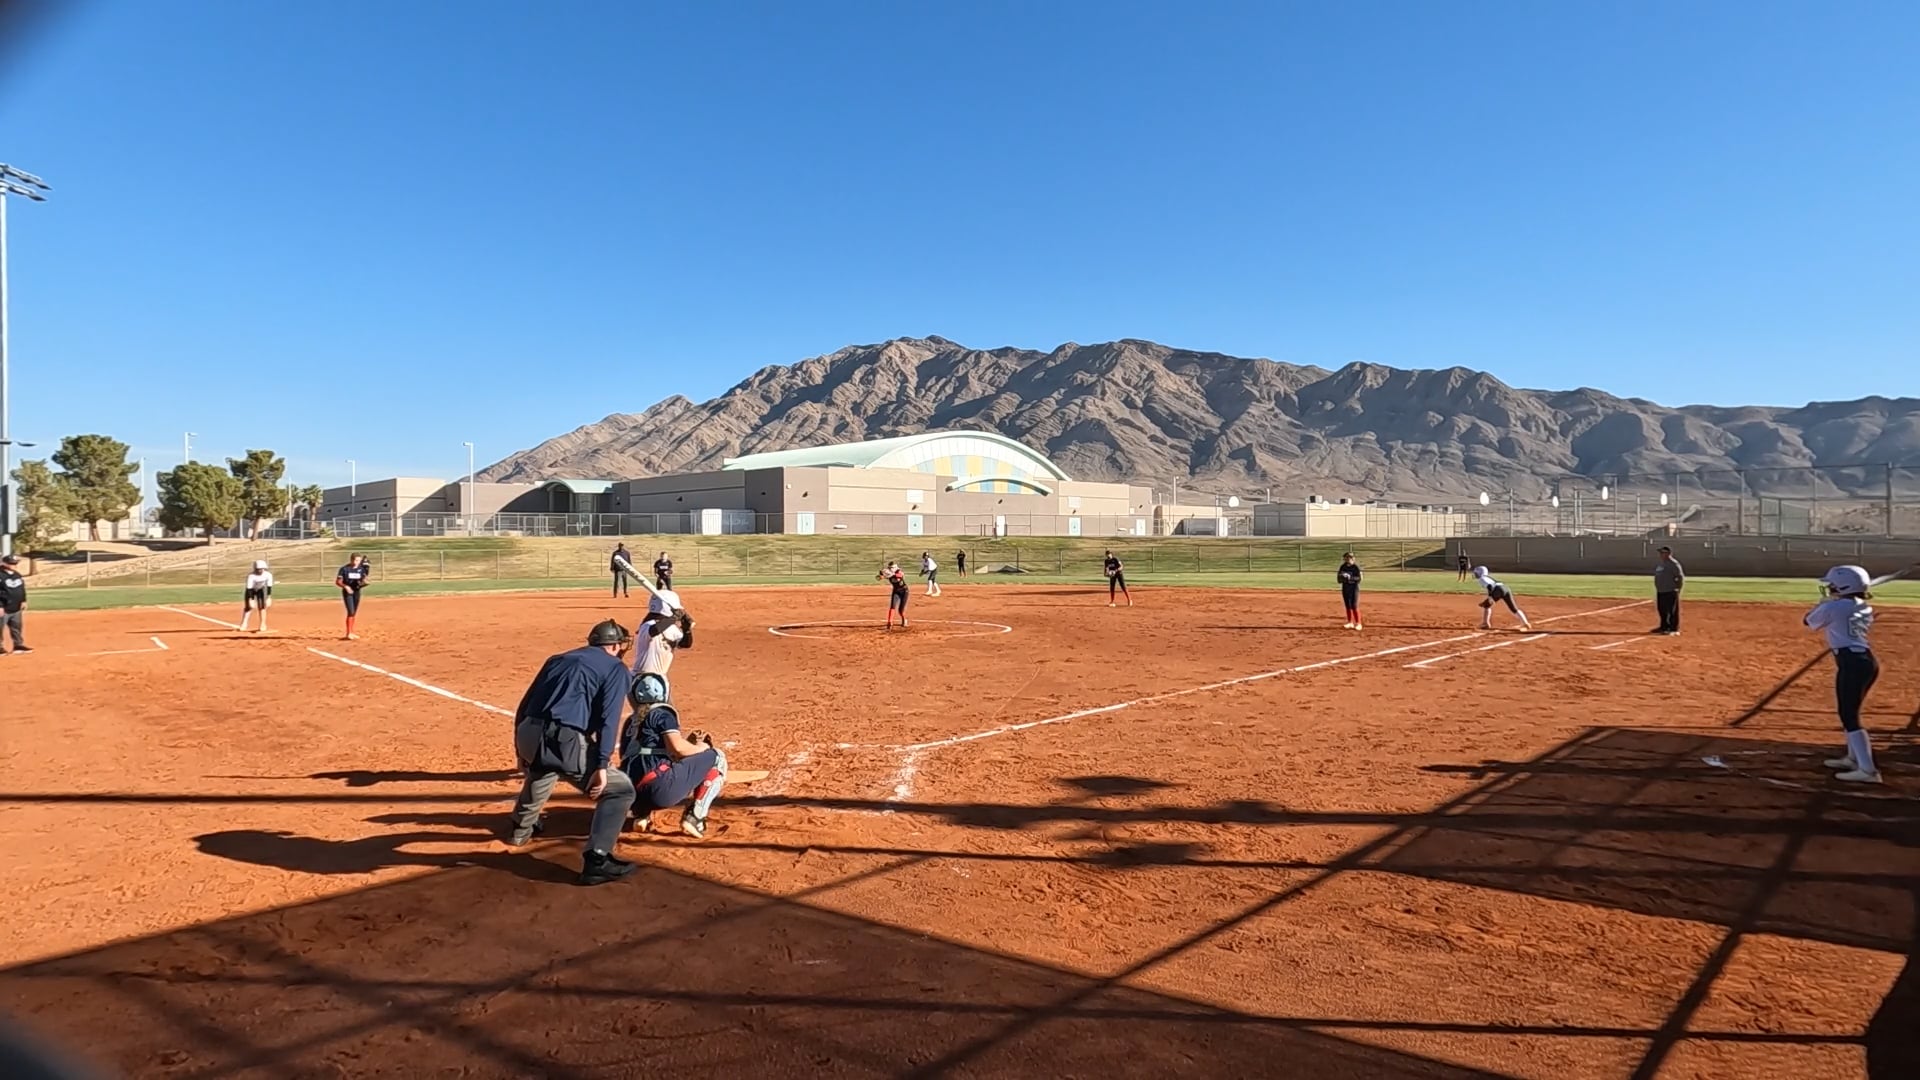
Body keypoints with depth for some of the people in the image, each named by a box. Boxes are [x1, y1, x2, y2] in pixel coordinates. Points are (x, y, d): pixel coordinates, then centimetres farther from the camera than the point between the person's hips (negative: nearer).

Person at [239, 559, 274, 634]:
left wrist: (269, 598, -20)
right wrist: (251, 600, -37)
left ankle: (263, 625, 3)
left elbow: (269, 587, -18)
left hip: (261, 590, 2)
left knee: (262, 607, -5)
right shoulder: (251, 576, -33)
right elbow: (249, 589, -32)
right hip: (251, 590, -2)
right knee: (249, 607, -11)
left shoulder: (268, 575, -27)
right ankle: (243, 625, -5)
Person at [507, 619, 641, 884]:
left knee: (541, 767, 42)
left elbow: (524, 705, 25)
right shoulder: (615, 668, 8)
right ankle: (596, 860, -8)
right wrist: (602, 765, -11)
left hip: (528, 734, 7)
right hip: (563, 741, -7)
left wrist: (521, 748, 31)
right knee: (620, 790, 5)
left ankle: (521, 828, 58)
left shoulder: (558, 659, 26)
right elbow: (608, 719, -6)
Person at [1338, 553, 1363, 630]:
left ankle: (1358, 623, -2)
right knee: (1348, 606, 10)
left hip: (1354, 588, -5)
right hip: (1345, 588, 5)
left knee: (1354, 606, -8)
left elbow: (1359, 578, -14)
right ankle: (1350, 623, 19)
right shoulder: (1343, 566, 6)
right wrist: (1341, 577, -10)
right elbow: (1339, 576, 13)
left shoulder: (1356, 567, -10)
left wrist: (1350, 577, -27)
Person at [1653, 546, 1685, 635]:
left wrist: (1677, 589, -13)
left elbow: (1681, 577, -14)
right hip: (1660, 591, 9)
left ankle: (1674, 629, 0)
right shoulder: (1658, 564, 14)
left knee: (1672, 611, -5)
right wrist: (1657, 588, 17)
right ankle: (1664, 627, 26)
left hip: (1670, 592, -9)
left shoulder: (1673, 564, -12)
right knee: (1662, 610, 15)